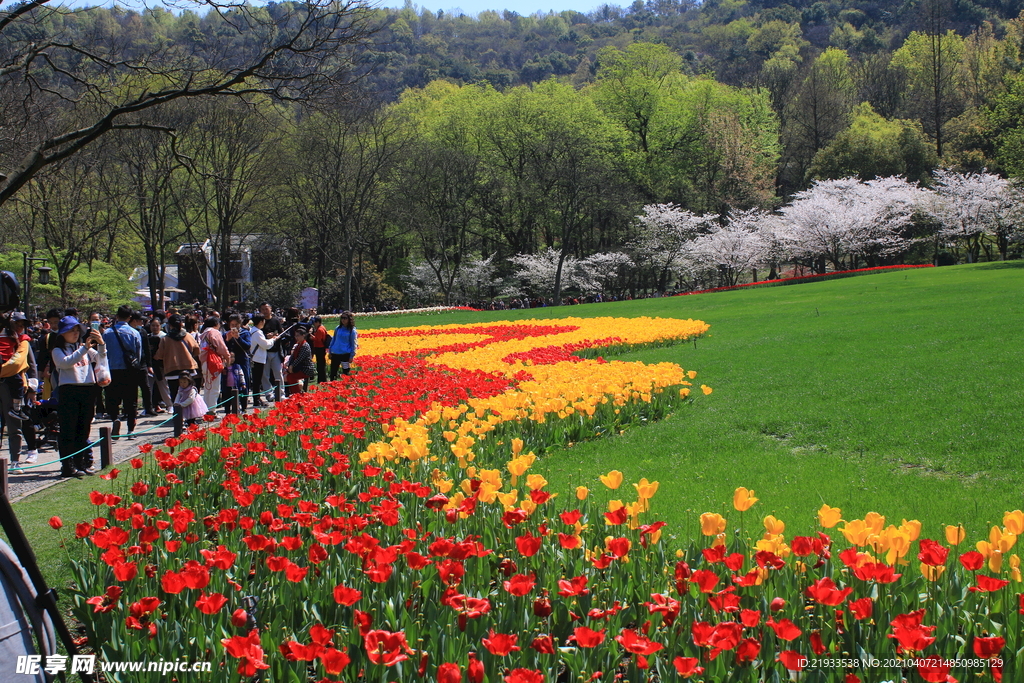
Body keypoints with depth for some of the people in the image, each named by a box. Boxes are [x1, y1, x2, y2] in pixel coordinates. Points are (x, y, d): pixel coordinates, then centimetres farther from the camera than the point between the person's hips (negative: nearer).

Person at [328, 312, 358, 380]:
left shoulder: (352, 331, -2)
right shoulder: (338, 328, 11)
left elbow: (353, 344, -3)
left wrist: (352, 356, -9)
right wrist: (330, 352, 14)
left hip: (345, 354, -5)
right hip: (335, 354, 5)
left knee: (345, 374, -1)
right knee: (333, 373, 6)